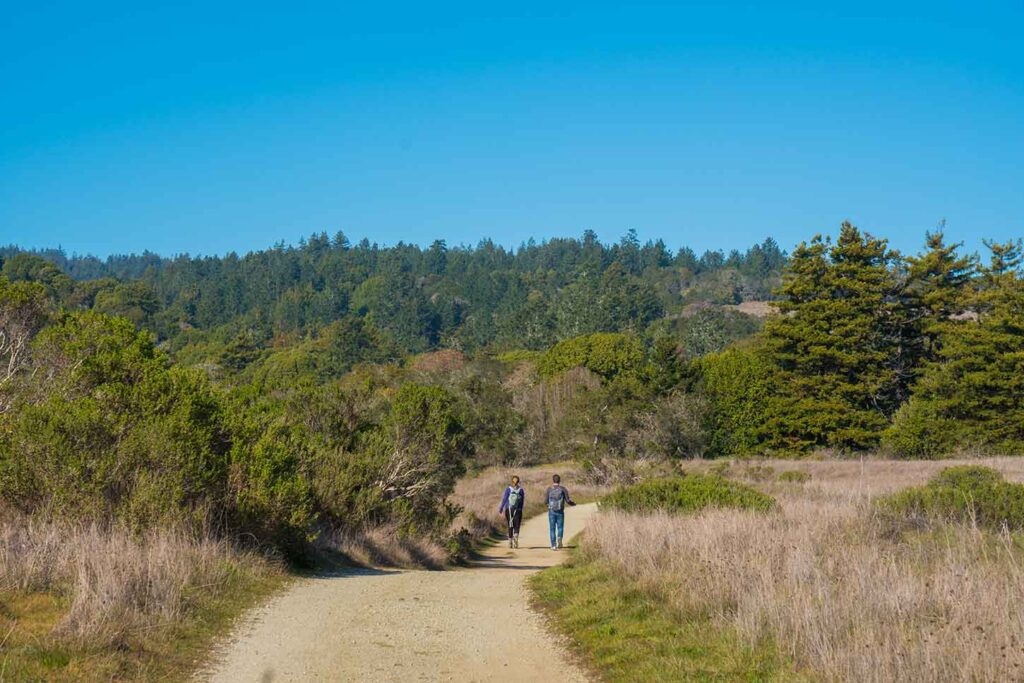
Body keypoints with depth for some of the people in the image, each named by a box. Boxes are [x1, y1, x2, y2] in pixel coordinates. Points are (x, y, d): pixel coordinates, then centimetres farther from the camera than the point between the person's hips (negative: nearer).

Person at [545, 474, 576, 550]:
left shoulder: (549, 489, 1)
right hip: (560, 512, -1)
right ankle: (559, 538, -20)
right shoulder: (563, 489, 0)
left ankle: (553, 545, 3)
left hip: (551, 511, 1)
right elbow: (567, 500, -3)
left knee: (552, 528, 7)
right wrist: (573, 503, 17)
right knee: (560, 527, 10)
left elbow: (546, 500, -2)